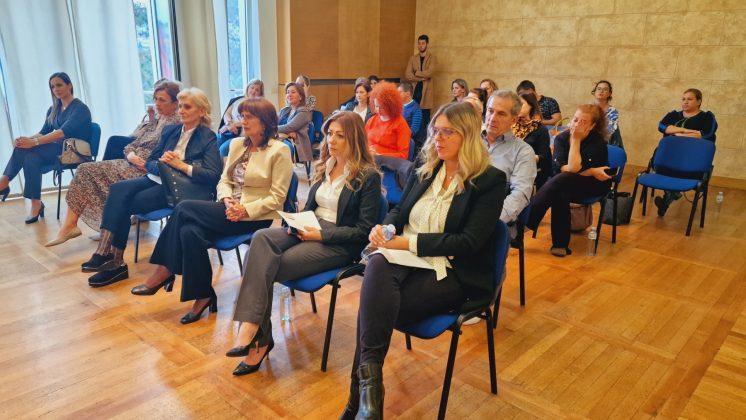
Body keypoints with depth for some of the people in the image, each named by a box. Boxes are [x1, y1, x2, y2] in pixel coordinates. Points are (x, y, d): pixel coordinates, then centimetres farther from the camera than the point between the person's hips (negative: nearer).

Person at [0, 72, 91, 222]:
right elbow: (43, 132, 11)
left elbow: (64, 131, -21)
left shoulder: (80, 108, -7)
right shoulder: (53, 110, 18)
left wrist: (34, 141, -30)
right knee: (31, 157, -28)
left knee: (23, 149, -26)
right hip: (57, 148, 6)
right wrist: (28, 138, -13)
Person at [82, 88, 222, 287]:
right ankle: (105, 252, -24)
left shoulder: (208, 138, -3)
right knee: (118, 189, -22)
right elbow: (149, 163, 14)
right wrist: (162, 163, -10)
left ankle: (115, 261, -9)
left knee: (124, 203, -21)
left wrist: (181, 165, -19)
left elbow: (214, 176, -15)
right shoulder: (169, 131, 16)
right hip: (156, 179, 6)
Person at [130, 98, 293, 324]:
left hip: (257, 217, -6)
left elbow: (277, 198, -11)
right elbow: (224, 180, 12)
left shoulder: (279, 150, -9)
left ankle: (165, 271, -3)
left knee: (184, 209, -20)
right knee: (190, 231, -24)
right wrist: (227, 200, -10)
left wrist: (246, 210, -21)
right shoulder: (236, 144, 12)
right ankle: (202, 296, -11)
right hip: (230, 209, 7)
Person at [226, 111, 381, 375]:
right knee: (262, 238, -26)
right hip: (310, 229, 7)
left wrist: (321, 235, -18)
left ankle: (258, 337, -11)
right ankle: (253, 329, -31)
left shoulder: (368, 176, -7)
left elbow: (363, 230, -10)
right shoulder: (325, 166, 15)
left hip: (338, 243, -6)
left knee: (265, 266, -24)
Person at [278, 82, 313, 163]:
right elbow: (276, 125, 6)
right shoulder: (284, 111, 19)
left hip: (297, 149, -6)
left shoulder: (304, 112, -3)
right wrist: (287, 133, -14)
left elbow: (289, 127, -13)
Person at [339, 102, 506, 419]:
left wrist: (409, 242, -18)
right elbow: (399, 210, 17)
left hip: (452, 273, -5)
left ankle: (364, 389, -19)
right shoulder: (425, 169, 13)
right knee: (377, 266, -33)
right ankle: (368, 384, -32)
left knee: (375, 302, -31)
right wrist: (382, 228, -7)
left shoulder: (490, 180, -5)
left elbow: (469, 242, -14)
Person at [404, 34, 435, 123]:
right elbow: (407, 75, -1)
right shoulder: (412, 58, 12)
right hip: (413, 91, 2)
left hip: (425, 92, -2)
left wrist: (416, 73, -4)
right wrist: (423, 77, -9)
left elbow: (430, 73, -13)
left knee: (425, 119, -2)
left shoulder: (431, 58, 4)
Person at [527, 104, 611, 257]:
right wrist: (591, 171, -21)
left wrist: (576, 139, -21)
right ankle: (560, 244, -25)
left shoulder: (598, 142, -14)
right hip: (568, 184, 4)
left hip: (594, 184, -3)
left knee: (560, 180, -33)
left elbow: (574, 168, -24)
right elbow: (559, 168, -14)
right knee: (560, 195, -34)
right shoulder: (561, 137, -3)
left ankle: (525, 223, -34)